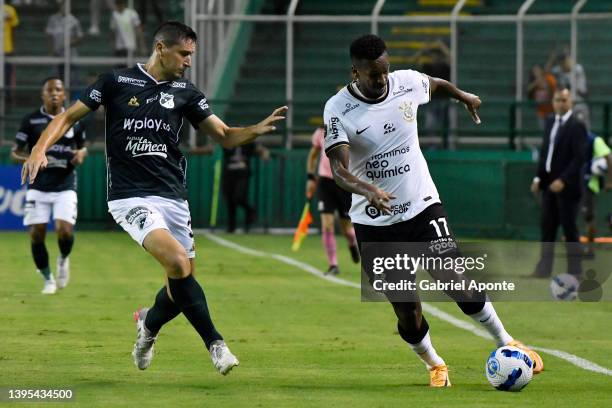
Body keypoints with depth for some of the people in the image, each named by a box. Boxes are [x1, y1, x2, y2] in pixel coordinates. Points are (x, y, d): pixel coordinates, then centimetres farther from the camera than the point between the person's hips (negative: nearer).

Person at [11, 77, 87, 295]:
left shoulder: (74, 120, 6)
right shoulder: (31, 121, 0)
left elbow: (83, 146, 21)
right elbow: (15, 153, 3)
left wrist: (81, 154, -3)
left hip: (65, 187, 0)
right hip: (38, 186, 0)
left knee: (65, 230, -17)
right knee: (36, 234, -4)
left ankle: (63, 259, 18)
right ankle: (48, 279, 17)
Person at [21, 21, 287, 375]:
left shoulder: (186, 92, 8)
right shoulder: (117, 81, -1)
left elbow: (225, 136, 8)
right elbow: (69, 117, 5)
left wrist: (259, 129, -11)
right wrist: (41, 149, -12)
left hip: (173, 197, 5)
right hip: (131, 197, -5)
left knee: (182, 284, 2)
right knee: (178, 262, -25)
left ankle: (149, 323, 35)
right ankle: (215, 343, -16)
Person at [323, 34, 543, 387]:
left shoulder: (408, 83, -6)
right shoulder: (338, 109, -15)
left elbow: (437, 85, 20)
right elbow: (339, 169, -25)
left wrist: (465, 96, 35)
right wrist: (369, 191, -43)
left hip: (422, 206, 2)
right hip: (375, 222, -2)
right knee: (406, 310, 1)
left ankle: (507, 345, 8)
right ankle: (435, 366, 27)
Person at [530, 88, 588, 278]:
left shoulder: (576, 126, -11)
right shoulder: (551, 123, 12)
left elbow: (580, 157, -17)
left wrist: (562, 180, -22)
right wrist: (538, 177, 8)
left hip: (567, 185, -7)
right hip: (549, 183, 7)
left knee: (569, 228, -2)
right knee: (547, 226, 8)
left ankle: (574, 269, 4)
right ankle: (544, 268, 12)